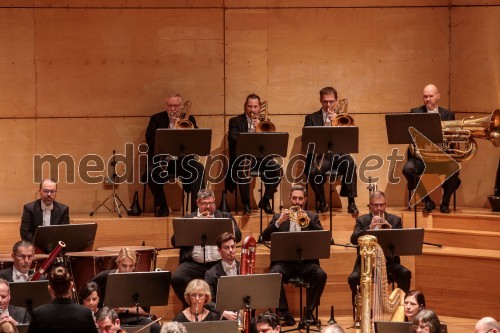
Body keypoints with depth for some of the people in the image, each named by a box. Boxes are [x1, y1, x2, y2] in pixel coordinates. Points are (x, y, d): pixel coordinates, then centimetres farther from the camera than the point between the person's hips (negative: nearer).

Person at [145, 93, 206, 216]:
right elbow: (149, 138, -5)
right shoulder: (157, 119, 8)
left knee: (199, 169, -27)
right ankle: (161, 206, -13)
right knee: (151, 171, -32)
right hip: (161, 159, -1)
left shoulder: (189, 119, 12)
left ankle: (197, 205, -23)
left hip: (183, 160, 1)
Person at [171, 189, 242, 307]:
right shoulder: (188, 219, 18)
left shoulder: (225, 217, 17)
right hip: (194, 264, 1)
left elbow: (237, 236, 2)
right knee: (176, 278, -28)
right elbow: (175, 241, 8)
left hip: (219, 262, -1)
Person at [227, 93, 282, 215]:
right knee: (243, 168, -38)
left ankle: (265, 201, -9)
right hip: (242, 156, -3)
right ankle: (246, 204, -24)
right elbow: (232, 138, -9)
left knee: (277, 169, -26)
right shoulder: (235, 121, 10)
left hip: (261, 156, 3)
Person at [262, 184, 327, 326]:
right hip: (284, 261, 0)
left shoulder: (312, 217, 15)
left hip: (306, 261, 0)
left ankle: (309, 312, -14)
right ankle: (285, 313, -20)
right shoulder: (279, 217, 14)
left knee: (321, 275, -30)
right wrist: (279, 221, -13)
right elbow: (265, 237, 2)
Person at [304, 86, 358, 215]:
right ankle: (321, 202, -7)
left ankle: (351, 202, -27)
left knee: (349, 162, -35)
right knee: (312, 171, -34)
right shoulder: (312, 118, 14)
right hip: (319, 156, -1)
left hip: (338, 154, 1)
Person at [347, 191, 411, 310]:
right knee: (353, 278, -29)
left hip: (389, 261, 1)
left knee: (405, 273, -28)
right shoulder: (362, 220, 8)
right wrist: (370, 227, -22)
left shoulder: (395, 220, 11)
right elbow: (353, 240, -8)